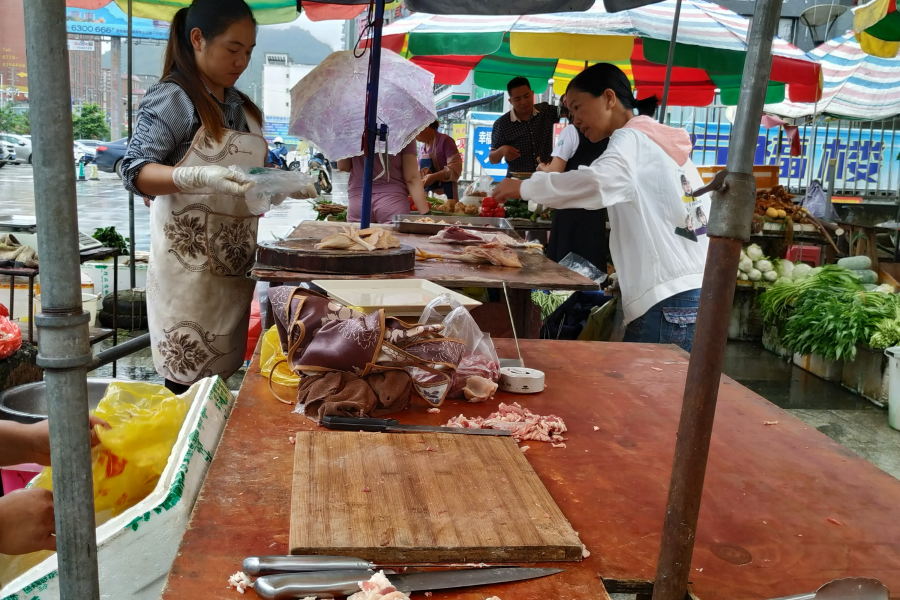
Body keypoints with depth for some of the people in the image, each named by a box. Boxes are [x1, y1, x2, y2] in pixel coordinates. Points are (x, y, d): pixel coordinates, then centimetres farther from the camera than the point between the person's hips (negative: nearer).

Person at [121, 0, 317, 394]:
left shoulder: (243, 107, 15)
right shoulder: (172, 99, -7)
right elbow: (136, 172, -15)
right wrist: (200, 177, -31)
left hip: (235, 263, 7)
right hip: (189, 266, -7)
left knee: (223, 374, 10)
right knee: (189, 380, -4)